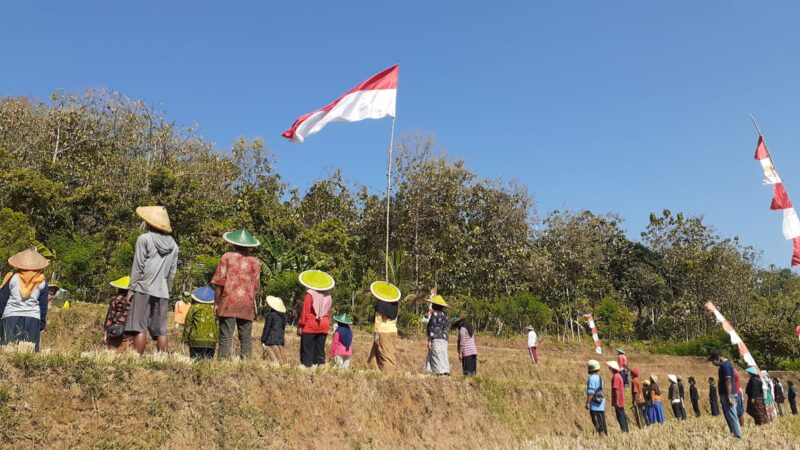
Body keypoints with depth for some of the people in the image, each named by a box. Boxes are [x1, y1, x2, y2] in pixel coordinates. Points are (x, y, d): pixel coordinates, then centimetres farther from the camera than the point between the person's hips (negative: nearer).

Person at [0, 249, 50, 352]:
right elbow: (43, 305, 10)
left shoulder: (12, 277, 1)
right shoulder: (42, 281, 6)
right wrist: (42, 323, 17)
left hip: (10, 317, -1)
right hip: (33, 319, 1)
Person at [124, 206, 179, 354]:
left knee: (139, 328, -4)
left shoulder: (144, 239, -2)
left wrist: (131, 289, -1)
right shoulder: (173, 245, 13)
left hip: (144, 288, -5)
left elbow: (137, 267, -5)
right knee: (161, 330, 5)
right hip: (162, 292, 5)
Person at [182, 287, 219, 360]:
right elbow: (217, 326, 9)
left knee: (195, 360, 2)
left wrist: (185, 339, 12)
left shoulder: (194, 308, 1)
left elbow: (188, 324, 4)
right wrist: (217, 338, 18)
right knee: (208, 359, 7)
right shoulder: (214, 309, 6)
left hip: (196, 340, -2)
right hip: (211, 341, 2)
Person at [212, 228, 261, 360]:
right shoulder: (255, 261, 9)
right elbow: (256, 286, 11)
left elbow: (219, 282, -2)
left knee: (225, 336, -1)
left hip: (228, 302, -2)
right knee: (246, 337, 6)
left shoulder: (227, 257, 0)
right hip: (247, 304, 3)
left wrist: (216, 303, 3)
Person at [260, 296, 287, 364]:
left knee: (275, 361, -9)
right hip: (281, 340, 7)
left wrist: (263, 341, -5)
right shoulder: (283, 316, 11)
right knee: (281, 361, 4)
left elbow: (267, 329, -8)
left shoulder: (270, 315, -8)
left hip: (272, 341, -6)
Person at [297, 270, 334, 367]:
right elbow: (328, 312, 10)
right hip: (323, 327, 5)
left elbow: (305, 311, -9)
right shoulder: (328, 295, 4)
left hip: (310, 326, -4)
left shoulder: (310, 293, -9)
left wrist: (300, 325, -4)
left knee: (307, 350, 2)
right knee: (320, 350, 9)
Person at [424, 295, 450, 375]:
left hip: (436, 339, -8)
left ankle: (441, 372, -12)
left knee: (438, 357, -7)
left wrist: (429, 340, -13)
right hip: (444, 338, 8)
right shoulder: (444, 314, 16)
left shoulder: (435, 313, -8)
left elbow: (433, 328, -13)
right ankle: (445, 371, 5)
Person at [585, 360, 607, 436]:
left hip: (595, 405, -9)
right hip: (601, 404, 9)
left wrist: (587, 403, -18)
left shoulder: (592, 378, -16)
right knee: (602, 423, 14)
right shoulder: (599, 377, 12)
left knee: (598, 424, -4)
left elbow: (590, 392, -21)